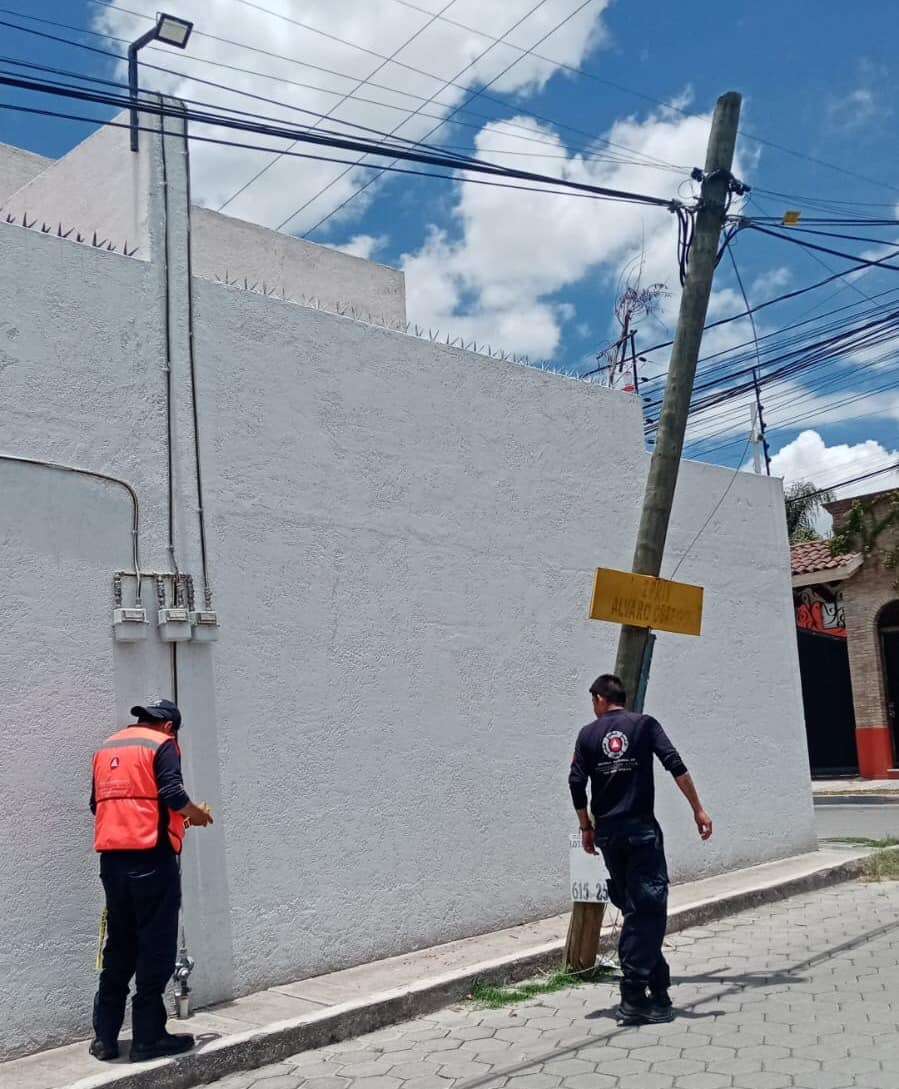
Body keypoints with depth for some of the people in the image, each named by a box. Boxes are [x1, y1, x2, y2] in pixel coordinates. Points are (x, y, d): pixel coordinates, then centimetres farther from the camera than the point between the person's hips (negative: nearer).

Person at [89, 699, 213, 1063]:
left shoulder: (106, 748, 17)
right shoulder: (162, 744, -3)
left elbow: (97, 802, 20)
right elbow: (172, 794, -15)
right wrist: (196, 814, 3)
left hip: (112, 857, 7)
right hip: (150, 856, -7)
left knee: (119, 946, 16)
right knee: (155, 947, 2)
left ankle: (104, 1037, 19)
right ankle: (148, 1038, 7)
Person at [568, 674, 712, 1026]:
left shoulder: (588, 734, 7)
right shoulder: (644, 724, 2)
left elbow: (576, 783, 1)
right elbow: (675, 765, -8)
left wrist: (586, 828, 12)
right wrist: (698, 809, -5)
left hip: (607, 833, 3)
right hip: (641, 828, -3)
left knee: (635, 910, 13)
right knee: (647, 910, 0)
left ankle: (657, 992, 18)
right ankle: (634, 997, -4)